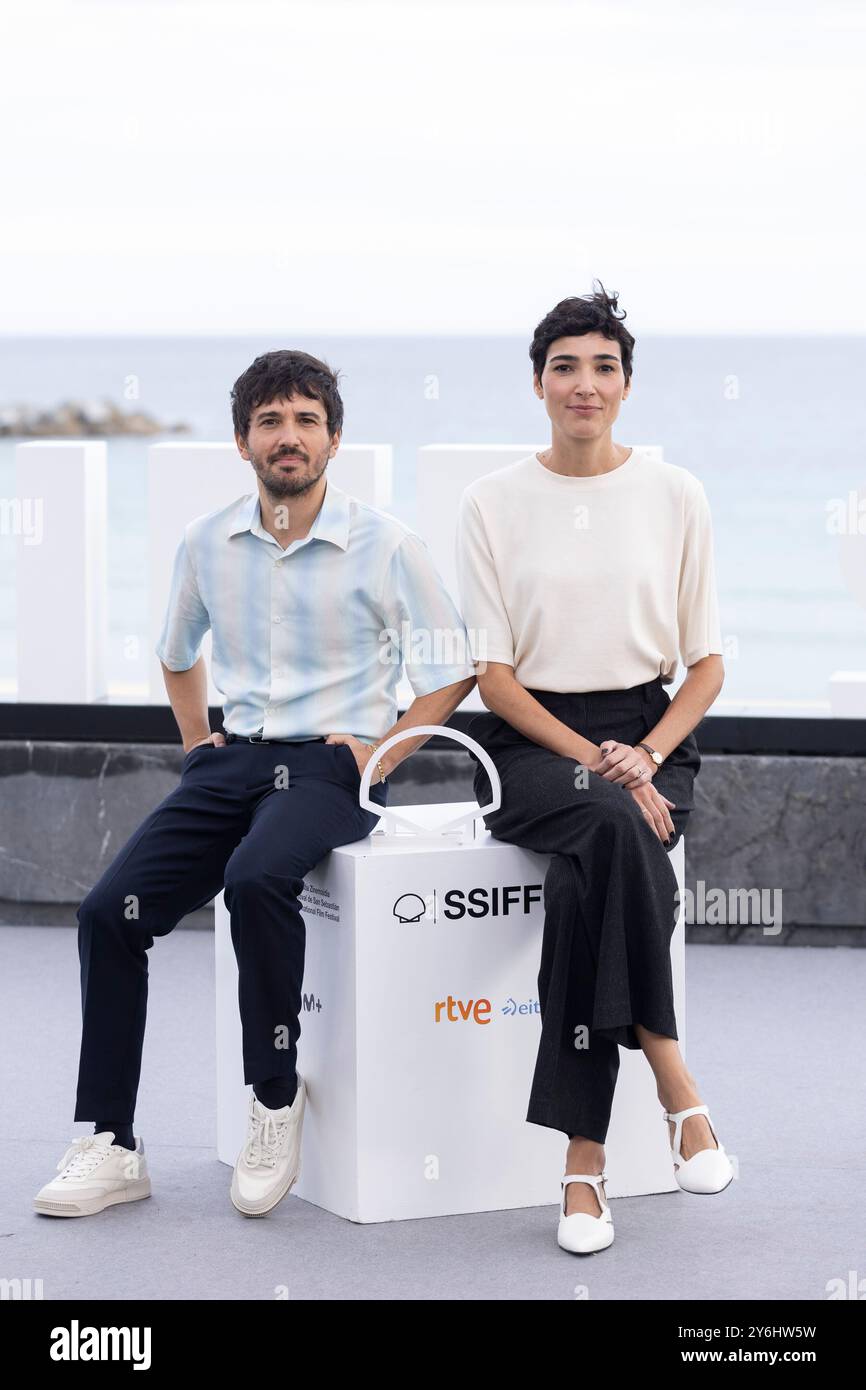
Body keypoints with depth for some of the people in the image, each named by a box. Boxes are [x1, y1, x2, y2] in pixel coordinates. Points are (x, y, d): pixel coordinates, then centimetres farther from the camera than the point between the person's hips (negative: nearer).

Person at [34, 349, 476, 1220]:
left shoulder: (386, 546, -3)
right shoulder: (206, 544, 9)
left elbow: (452, 669, 5)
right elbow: (178, 653, 29)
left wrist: (380, 756, -4)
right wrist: (196, 743, 16)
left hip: (330, 764, -4)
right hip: (232, 758, 5)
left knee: (256, 878, -36)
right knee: (110, 910, -16)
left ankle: (275, 1099, -18)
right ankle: (109, 1145, -10)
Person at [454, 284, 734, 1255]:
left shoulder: (675, 496, 5)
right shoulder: (494, 502, 2)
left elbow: (707, 663, 7)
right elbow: (493, 674, -1)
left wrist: (646, 755, -12)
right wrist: (594, 762, -15)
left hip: (649, 731, 1)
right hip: (529, 741, -1)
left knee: (589, 874, -33)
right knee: (615, 827, -37)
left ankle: (583, 1156, -29)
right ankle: (671, 1077, -28)